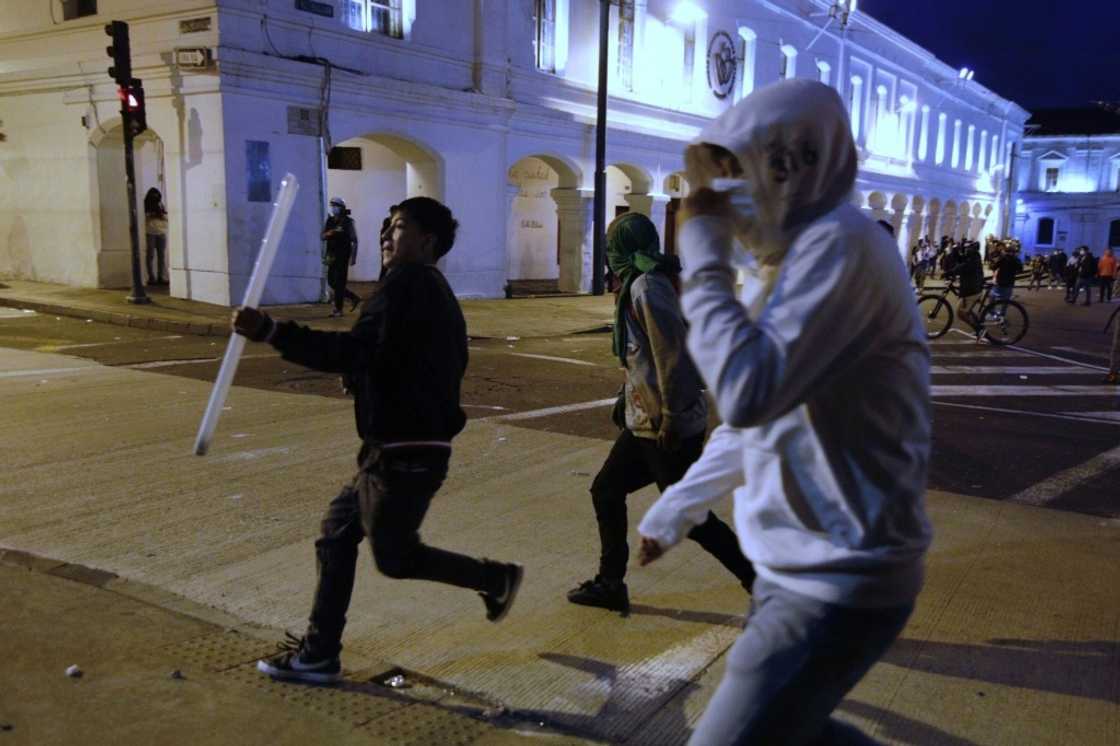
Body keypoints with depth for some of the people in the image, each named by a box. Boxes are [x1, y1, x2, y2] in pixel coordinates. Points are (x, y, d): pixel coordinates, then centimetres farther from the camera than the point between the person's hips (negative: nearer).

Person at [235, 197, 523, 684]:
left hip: (404, 455, -10)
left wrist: (269, 332, -32)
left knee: (394, 556, 5)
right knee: (337, 530, 14)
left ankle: (495, 579, 20)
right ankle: (318, 652, 22)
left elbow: (355, 351, -29)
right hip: (402, 448, 10)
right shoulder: (432, 290, 16)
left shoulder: (408, 283, -16)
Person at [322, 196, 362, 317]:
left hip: (343, 256, -6)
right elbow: (323, 236, 6)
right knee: (331, 281, 9)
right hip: (332, 256, 6)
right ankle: (354, 298, 24)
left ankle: (338, 309, 0)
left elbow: (354, 241, -7)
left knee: (339, 282, -6)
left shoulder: (348, 222, -6)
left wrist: (353, 257, -12)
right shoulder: (330, 221, 9)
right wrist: (328, 233, -17)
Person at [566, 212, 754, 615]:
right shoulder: (638, 286, 12)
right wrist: (627, 397, 27)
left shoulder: (647, 287, -17)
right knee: (605, 491, 14)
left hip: (668, 428, -10)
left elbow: (674, 354, -24)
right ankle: (610, 584, 24)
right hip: (645, 422, 10)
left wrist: (671, 416, -22)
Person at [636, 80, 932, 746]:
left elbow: (748, 391, -29)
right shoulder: (790, 257, 12)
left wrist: (703, 252, -18)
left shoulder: (840, 244, -18)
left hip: (839, 580, -10)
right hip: (799, 569, 10)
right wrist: (677, 507, 24)